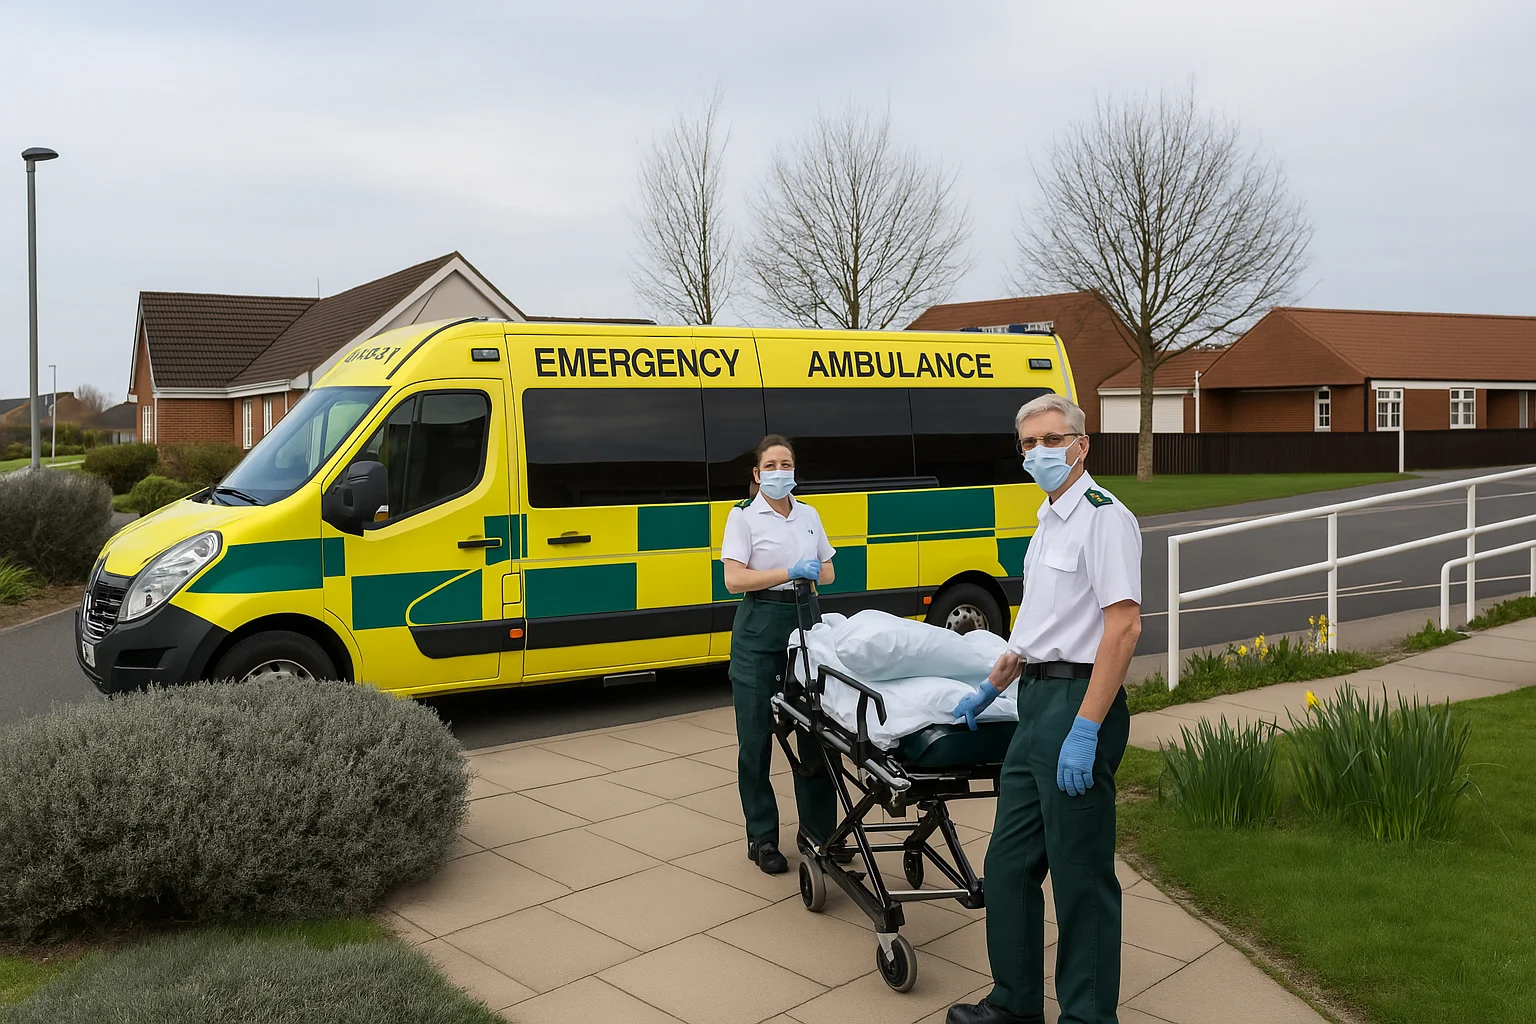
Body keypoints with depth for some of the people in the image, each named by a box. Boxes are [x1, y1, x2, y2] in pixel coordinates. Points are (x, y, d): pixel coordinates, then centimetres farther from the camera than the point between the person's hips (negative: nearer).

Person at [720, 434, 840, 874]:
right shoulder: (743, 516, -3)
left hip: (805, 623, 4)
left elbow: (827, 572, 17)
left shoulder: (809, 515, 11)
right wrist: (789, 572, -19)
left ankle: (817, 826, 18)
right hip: (760, 627, -4)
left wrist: (813, 575, -5)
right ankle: (761, 838, 13)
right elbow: (734, 579, -12)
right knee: (756, 735, 2)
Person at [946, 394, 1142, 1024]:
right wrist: (989, 689, 30)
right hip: (1036, 701, 9)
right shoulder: (1048, 522, 18)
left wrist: (1085, 729, -24)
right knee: (1009, 861, 14)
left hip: (1079, 703, -9)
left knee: (1081, 875, 0)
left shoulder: (1103, 516, -11)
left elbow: (1124, 626, -20)